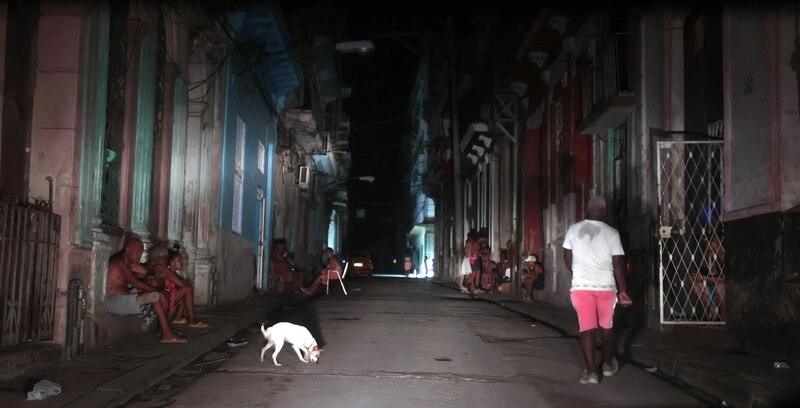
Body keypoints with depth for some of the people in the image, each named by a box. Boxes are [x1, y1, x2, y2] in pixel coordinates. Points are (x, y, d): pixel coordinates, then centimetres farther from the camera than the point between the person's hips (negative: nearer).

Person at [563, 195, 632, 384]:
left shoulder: (573, 229, 0)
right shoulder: (611, 232, -5)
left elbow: (567, 258, 8)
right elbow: (618, 263, -6)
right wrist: (622, 290, 1)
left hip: (581, 286, 0)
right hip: (606, 286, 0)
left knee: (586, 328, 0)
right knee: (607, 326, 17)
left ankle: (591, 371, -7)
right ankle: (608, 364, 31)